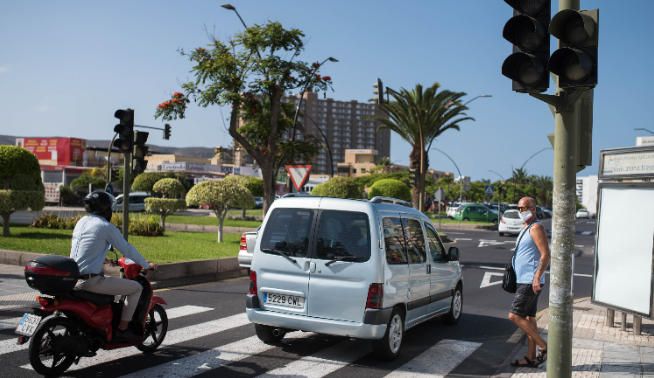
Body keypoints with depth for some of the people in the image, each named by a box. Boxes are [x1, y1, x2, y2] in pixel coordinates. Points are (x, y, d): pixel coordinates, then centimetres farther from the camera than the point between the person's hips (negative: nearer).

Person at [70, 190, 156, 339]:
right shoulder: (106, 226, -9)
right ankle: (122, 328, 0)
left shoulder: (81, 222, 14)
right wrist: (146, 265, 8)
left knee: (107, 279, 38)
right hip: (90, 280, -9)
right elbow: (127, 249, -4)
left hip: (73, 279, 9)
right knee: (136, 288, -2)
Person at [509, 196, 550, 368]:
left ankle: (544, 347, -4)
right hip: (525, 280, 10)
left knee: (514, 316, -11)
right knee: (529, 318, 11)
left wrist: (537, 278, -27)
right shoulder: (526, 229, 18)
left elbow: (545, 255, -21)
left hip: (530, 281, -10)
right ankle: (530, 357, 15)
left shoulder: (536, 228, -13)